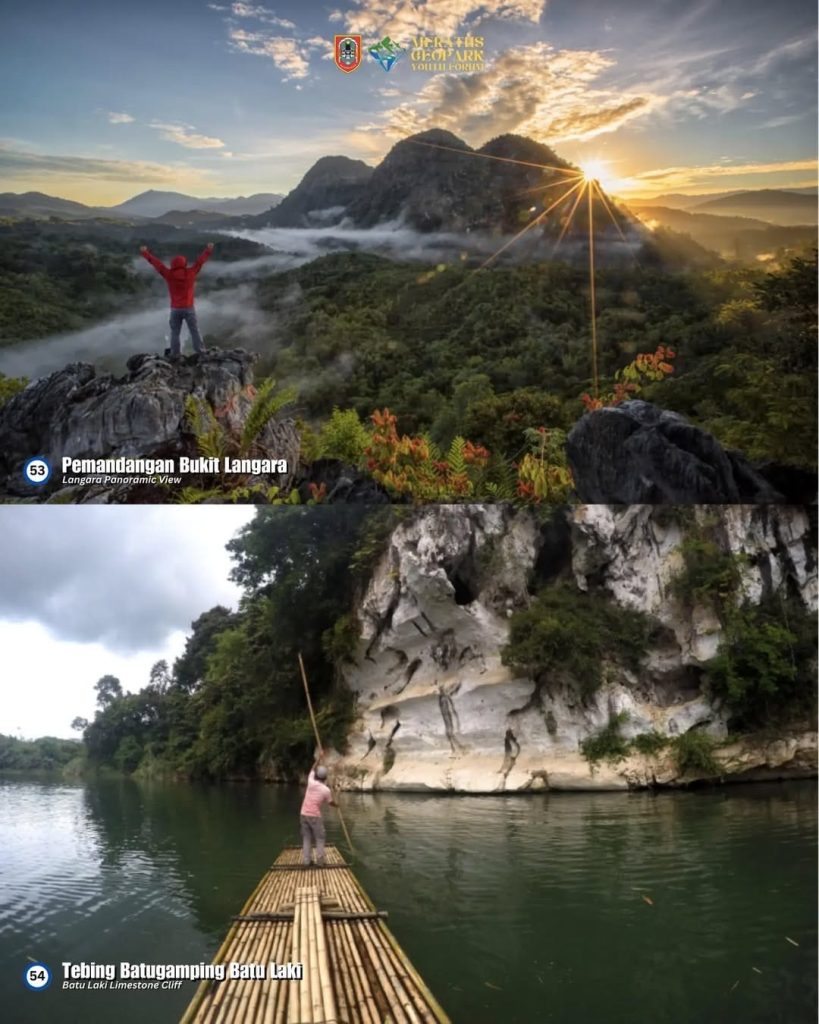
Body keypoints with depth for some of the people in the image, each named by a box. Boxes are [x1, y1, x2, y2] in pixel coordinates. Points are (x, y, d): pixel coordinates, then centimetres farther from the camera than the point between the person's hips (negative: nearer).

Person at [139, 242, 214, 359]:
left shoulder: (169, 274, -7)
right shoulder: (190, 273, -7)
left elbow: (156, 263, 3)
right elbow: (200, 261, 6)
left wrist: (145, 252, 15)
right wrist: (208, 250, 20)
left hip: (175, 309, 0)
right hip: (189, 308, 0)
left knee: (175, 333, 9)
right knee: (195, 331, 7)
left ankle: (175, 355, 8)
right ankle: (200, 353, 9)